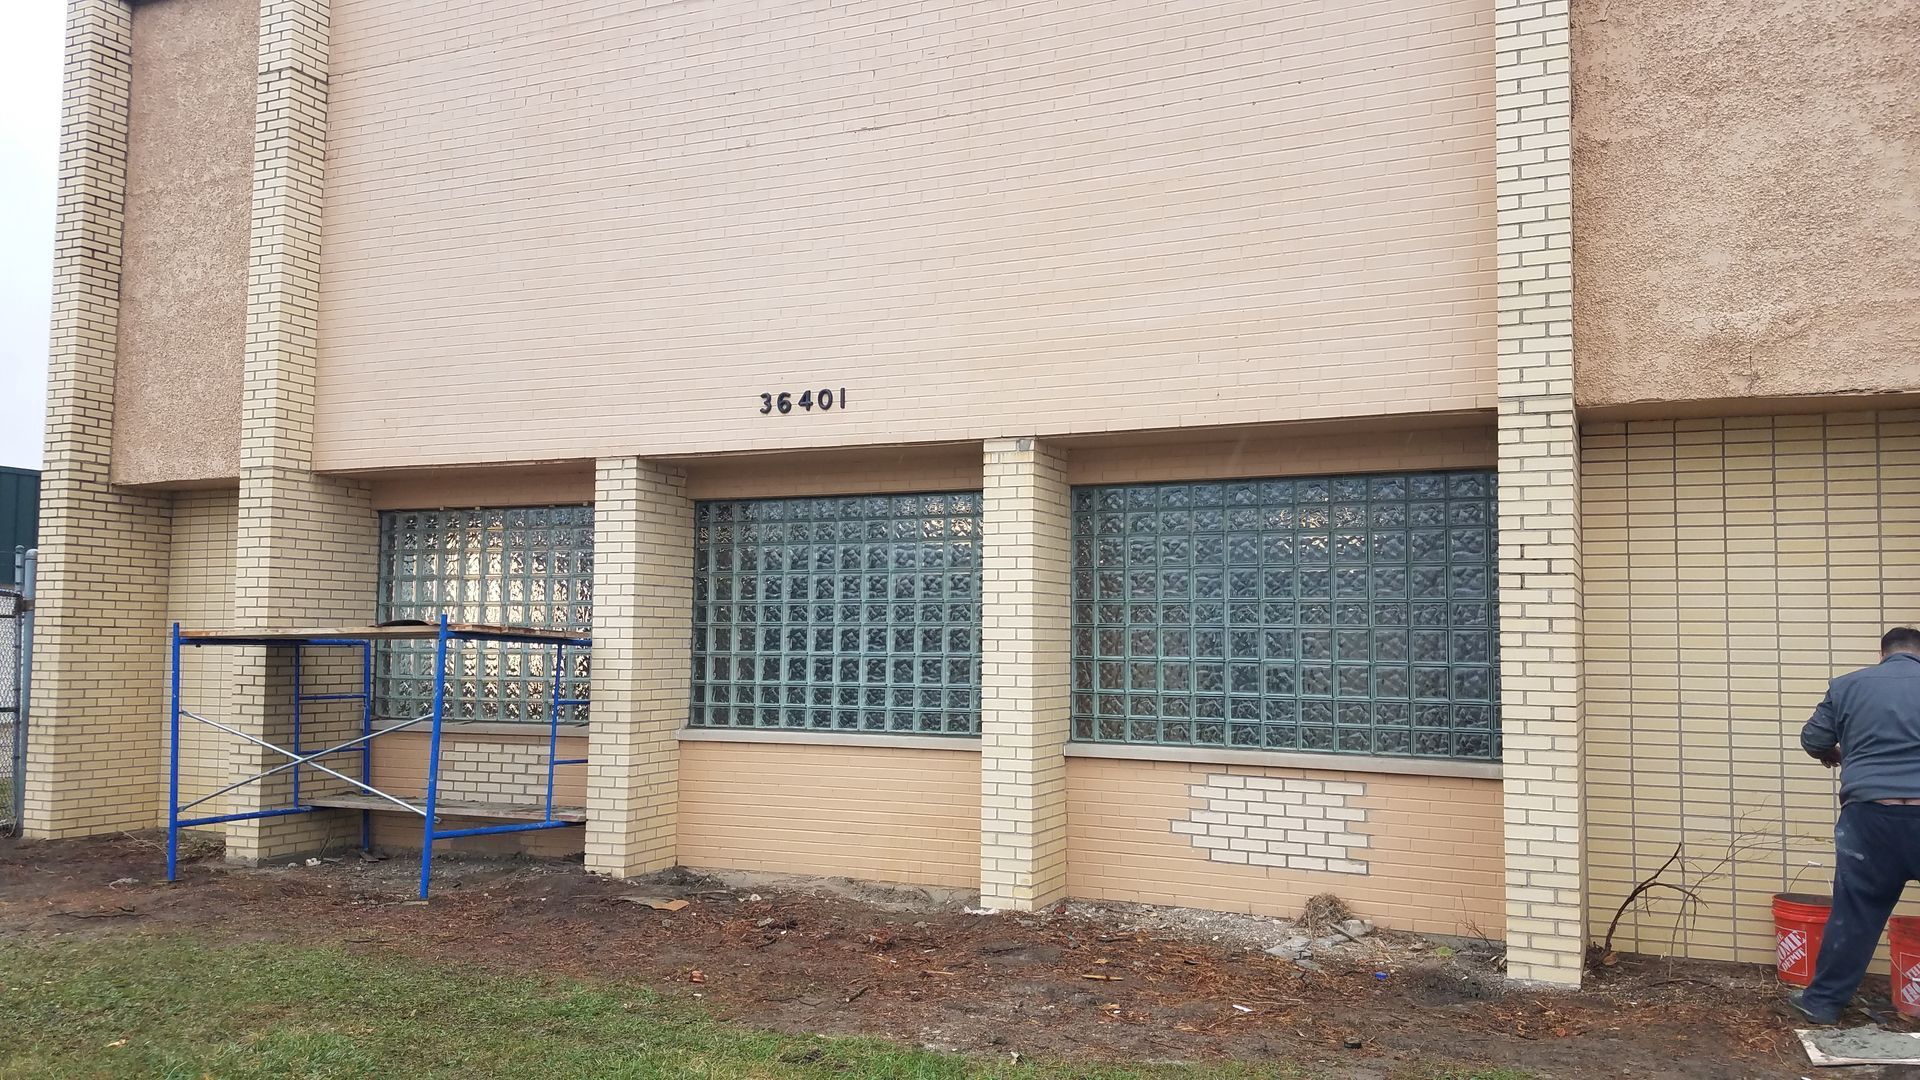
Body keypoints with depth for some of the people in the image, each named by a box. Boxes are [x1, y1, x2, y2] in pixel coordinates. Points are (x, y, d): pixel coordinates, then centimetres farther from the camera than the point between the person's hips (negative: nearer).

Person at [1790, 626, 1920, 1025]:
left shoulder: (1848, 685, 6)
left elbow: (1812, 740, 10)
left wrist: (1834, 754, 31)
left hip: (1869, 815, 1)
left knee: (1855, 913, 9)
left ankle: (1824, 1000, 14)